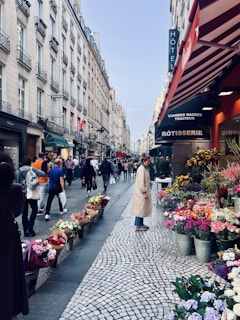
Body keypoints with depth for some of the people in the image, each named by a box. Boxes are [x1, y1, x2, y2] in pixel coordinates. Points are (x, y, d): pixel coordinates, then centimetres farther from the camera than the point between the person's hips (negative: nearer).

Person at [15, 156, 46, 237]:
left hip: (22, 194, 4)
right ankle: (29, 229, 3)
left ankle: (25, 231, 15)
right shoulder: (32, 169, -8)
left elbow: (16, 183, 8)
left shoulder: (18, 171, 4)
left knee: (24, 212, 11)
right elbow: (43, 174, -13)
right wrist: (38, 171, 6)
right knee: (34, 210, 11)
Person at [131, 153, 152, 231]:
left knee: (143, 208, 14)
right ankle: (138, 226, 3)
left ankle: (141, 223, 24)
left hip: (144, 191, 10)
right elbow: (141, 182, -22)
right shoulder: (141, 169, -18)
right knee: (140, 208, -4)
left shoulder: (146, 168, 12)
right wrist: (144, 192, -22)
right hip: (141, 192, -10)